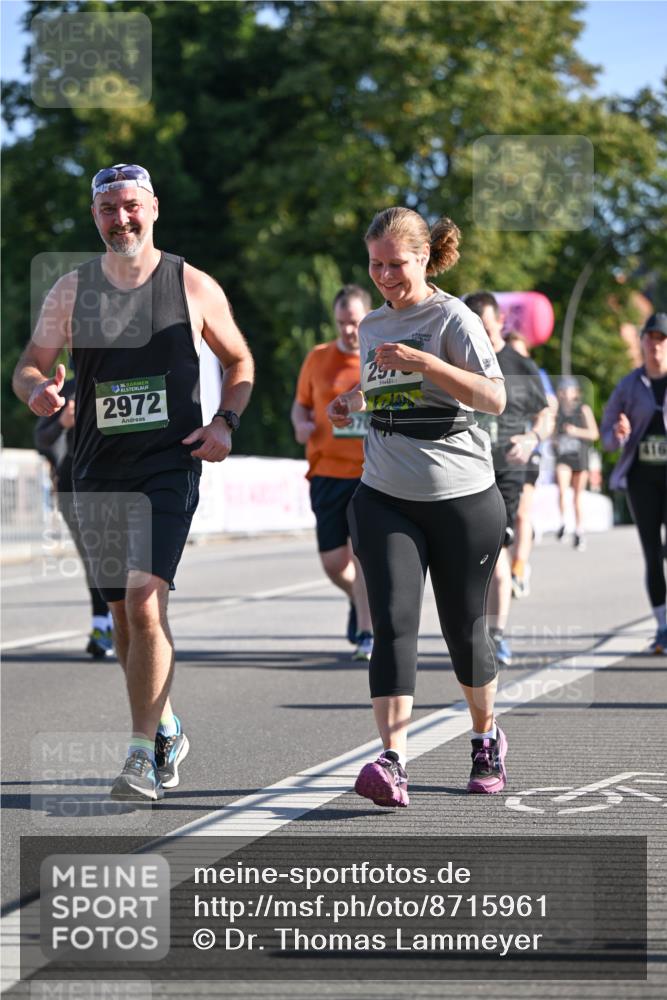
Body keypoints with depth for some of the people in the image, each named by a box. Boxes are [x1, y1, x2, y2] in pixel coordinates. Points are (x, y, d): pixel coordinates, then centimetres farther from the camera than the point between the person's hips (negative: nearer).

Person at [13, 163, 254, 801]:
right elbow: (30, 365, 8)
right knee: (122, 614, 11)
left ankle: (143, 754, -15)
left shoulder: (193, 286, 1)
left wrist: (225, 422, -5)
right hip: (97, 473, 4)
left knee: (145, 602, -19)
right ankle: (166, 731, 31)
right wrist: (37, 391, -16)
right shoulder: (71, 291, 5)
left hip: (170, 468, -3)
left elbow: (239, 362, 12)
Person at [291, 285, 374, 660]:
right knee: (333, 560, 2)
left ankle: (367, 634, -10)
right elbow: (301, 403, 18)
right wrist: (301, 423, -4)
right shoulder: (318, 358, 8)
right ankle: (360, 600, 34)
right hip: (328, 471, 3)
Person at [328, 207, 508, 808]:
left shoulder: (453, 318, -6)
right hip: (385, 498, 4)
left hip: (461, 496, -4)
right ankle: (392, 763, -24)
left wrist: (422, 362, -26)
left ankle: (487, 736, 33)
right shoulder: (372, 325, 12)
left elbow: (494, 398, -18)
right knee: (393, 622, -13)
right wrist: (351, 401, 13)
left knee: (464, 627, 7)